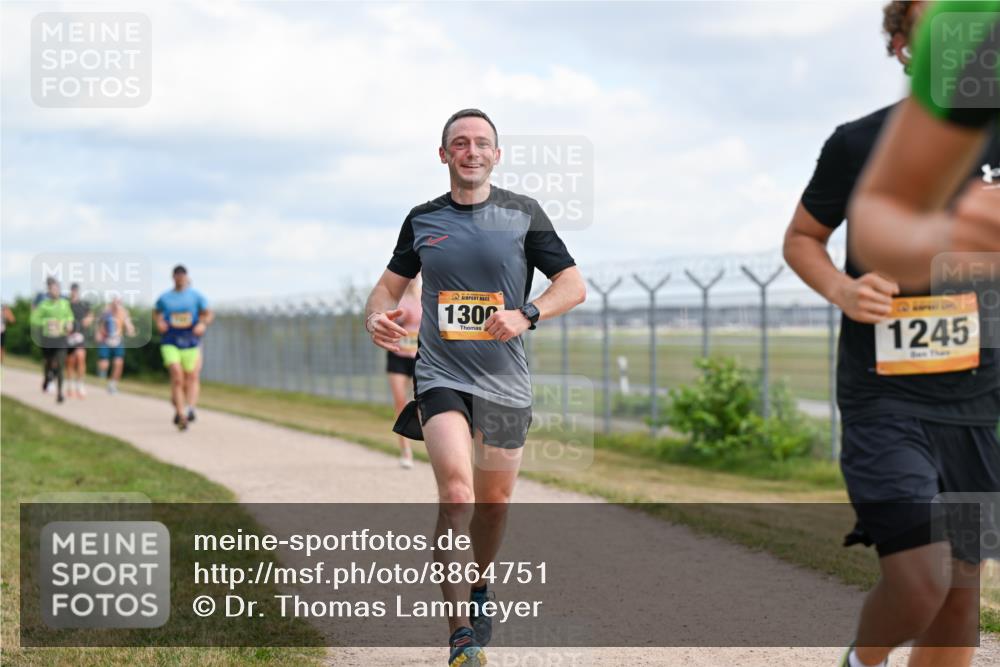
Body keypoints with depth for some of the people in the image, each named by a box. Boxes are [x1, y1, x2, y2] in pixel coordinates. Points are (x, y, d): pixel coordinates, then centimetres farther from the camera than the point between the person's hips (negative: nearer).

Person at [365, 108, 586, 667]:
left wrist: (526, 315, -19)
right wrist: (378, 316, -7)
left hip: (505, 379, 1)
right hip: (440, 374, -1)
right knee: (456, 490, -19)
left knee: (494, 499, 12)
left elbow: (574, 285, 0)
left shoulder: (522, 213, 1)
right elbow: (391, 284, 17)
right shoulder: (422, 219, 6)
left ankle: (479, 588, 42)